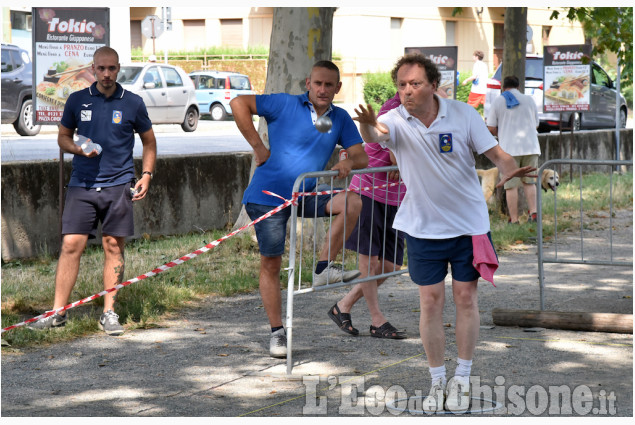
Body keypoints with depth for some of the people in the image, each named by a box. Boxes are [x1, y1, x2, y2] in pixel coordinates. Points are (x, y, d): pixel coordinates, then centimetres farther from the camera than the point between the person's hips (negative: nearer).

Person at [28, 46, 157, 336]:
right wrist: (80, 148, -6)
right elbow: (63, 137, 15)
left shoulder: (132, 103, 4)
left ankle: (109, 313, 10)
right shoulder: (77, 100, 5)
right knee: (70, 245, -5)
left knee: (113, 246, 1)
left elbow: (148, 141, 15)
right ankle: (58, 313, -1)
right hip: (82, 184, 0)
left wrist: (146, 175, 4)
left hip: (118, 185, 0)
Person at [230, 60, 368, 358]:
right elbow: (239, 104, -11)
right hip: (269, 196, -4)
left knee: (352, 202, -20)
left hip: (306, 196, 4)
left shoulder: (341, 119, 8)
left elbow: (362, 157, 5)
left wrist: (348, 163, -19)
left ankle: (323, 268, -12)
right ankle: (277, 332, 9)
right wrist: (258, 146, -12)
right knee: (270, 263, -2)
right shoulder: (286, 105, -6)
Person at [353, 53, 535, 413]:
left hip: (469, 223, 0)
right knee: (431, 301, 2)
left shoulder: (463, 114, -11)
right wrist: (368, 127, -59)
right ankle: (438, 380, 15)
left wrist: (510, 170, -30)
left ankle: (462, 379, 17)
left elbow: (496, 154, -7)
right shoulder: (396, 121, -11)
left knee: (466, 298, 4)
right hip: (423, 227, 0)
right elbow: (373, 136, -34)